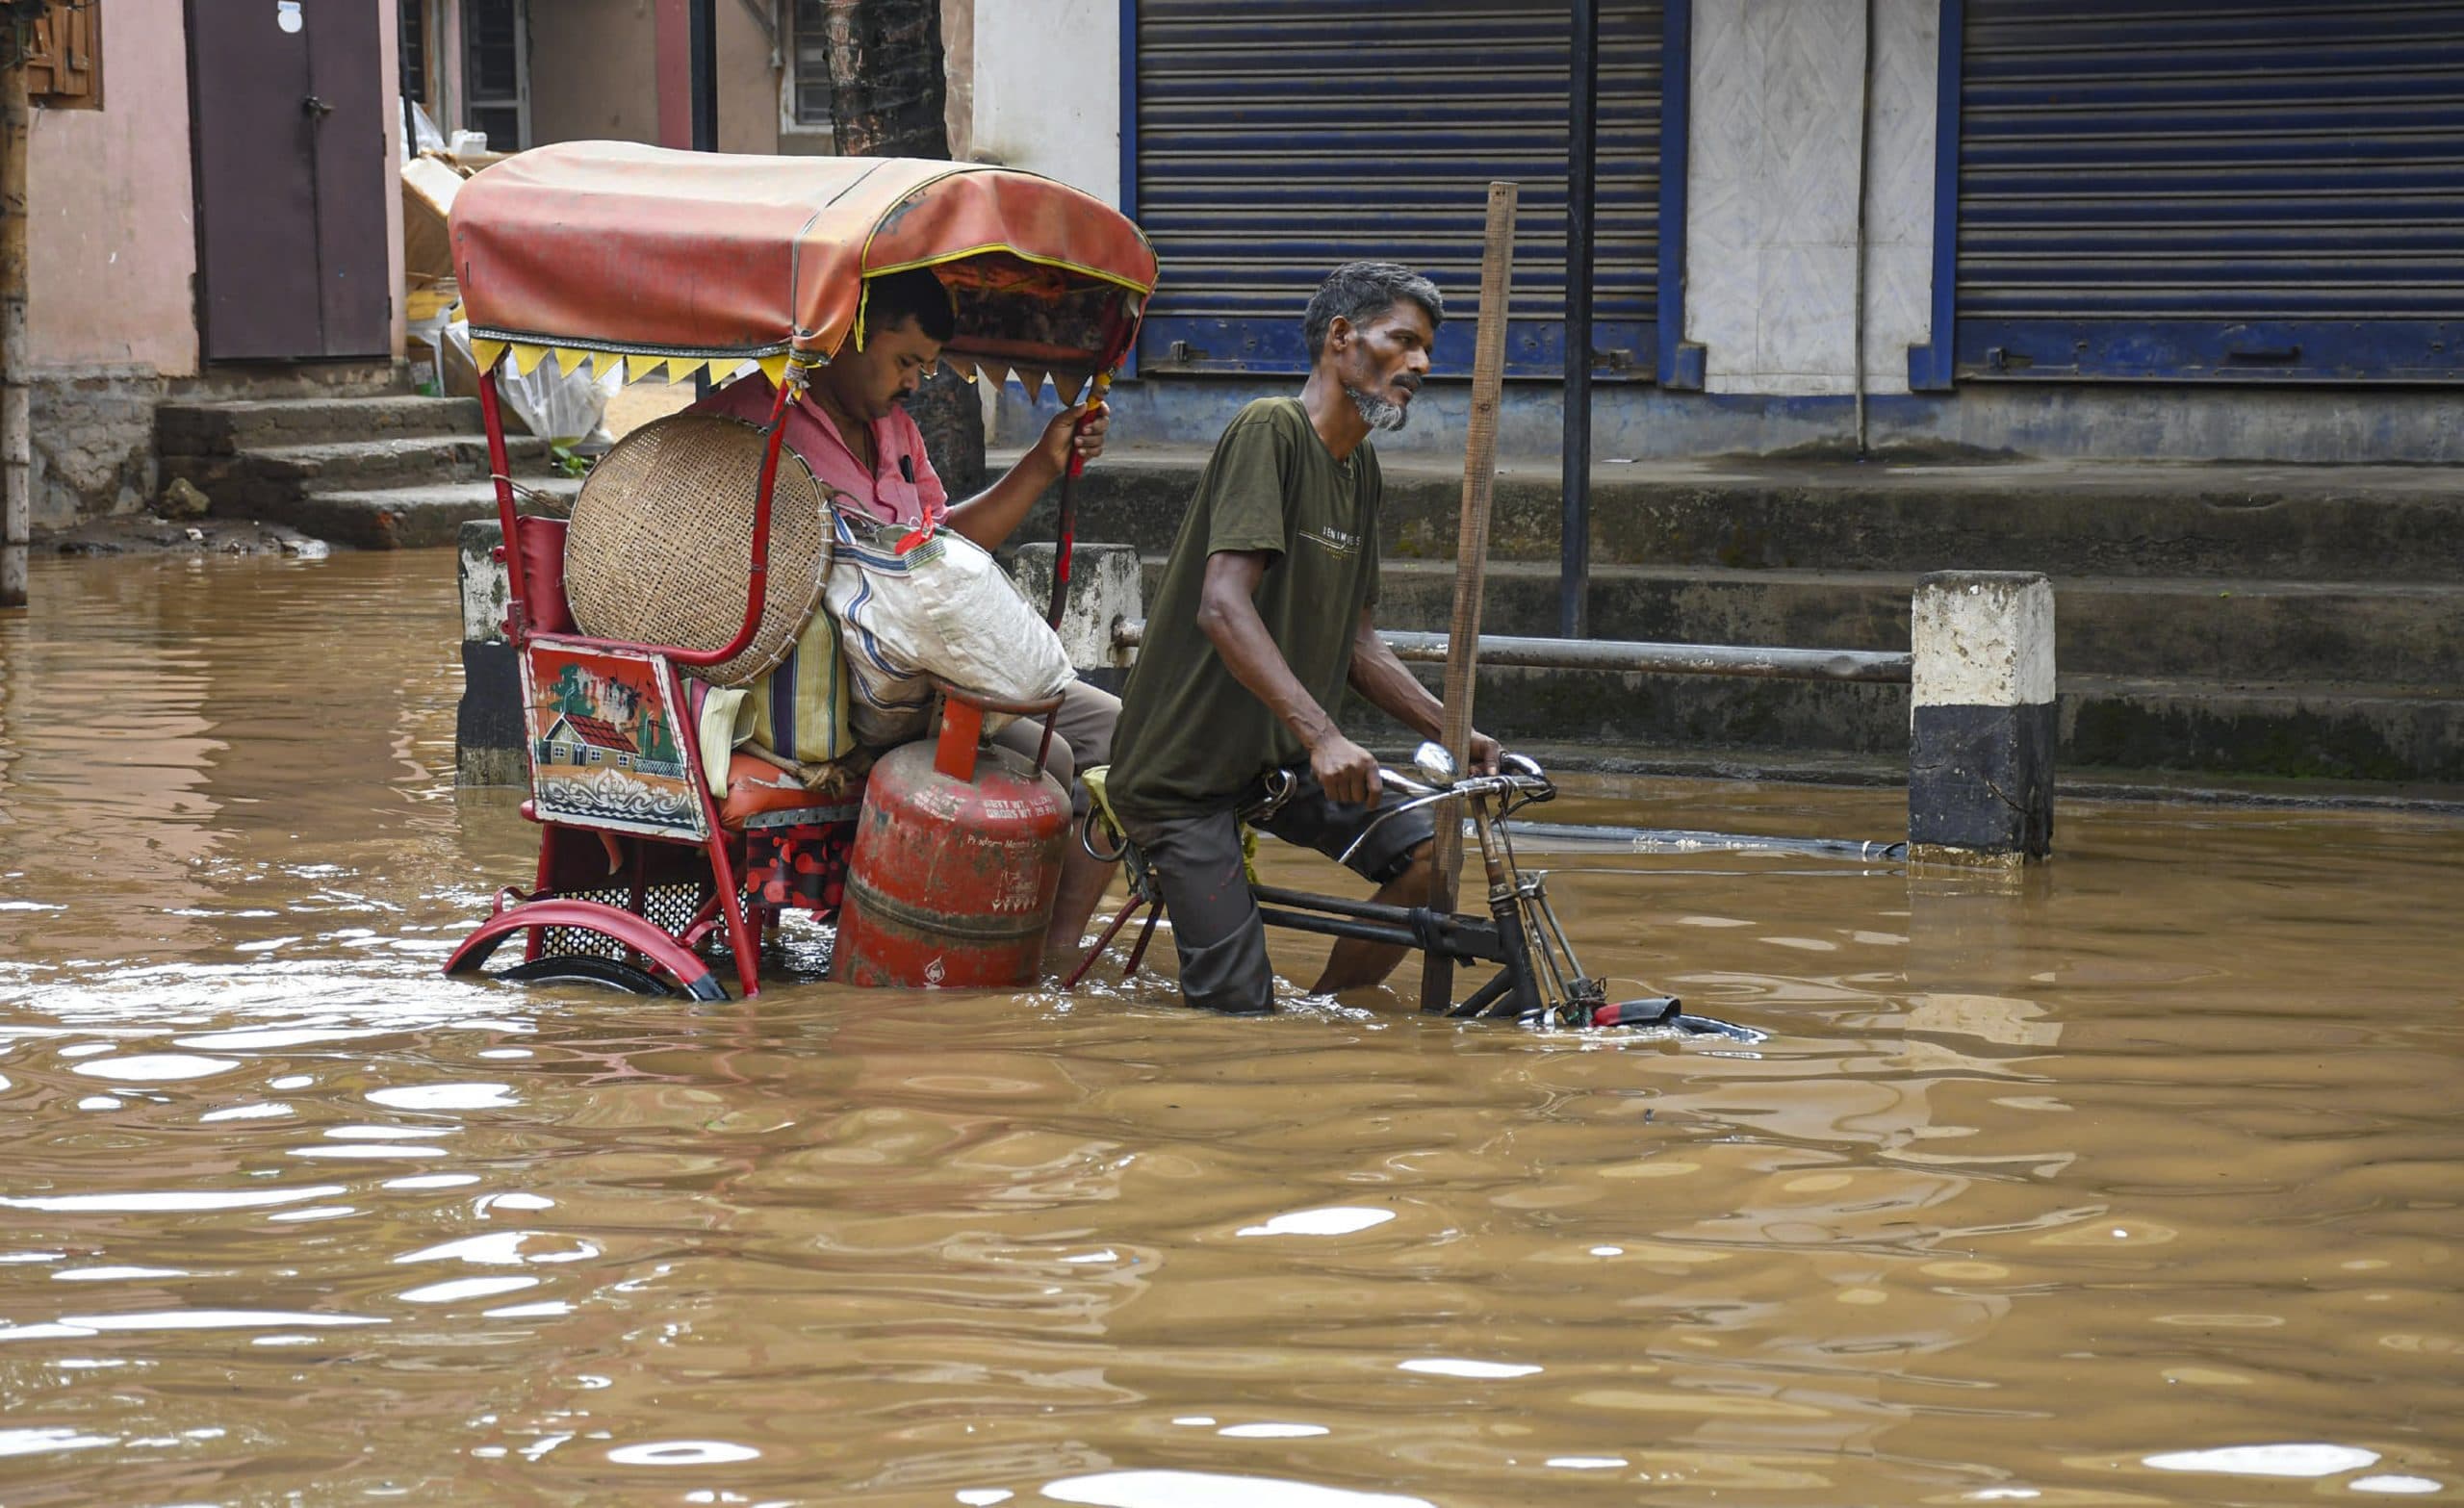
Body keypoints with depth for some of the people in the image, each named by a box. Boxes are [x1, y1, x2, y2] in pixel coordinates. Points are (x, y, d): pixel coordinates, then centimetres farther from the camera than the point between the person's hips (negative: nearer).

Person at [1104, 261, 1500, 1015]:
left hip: (1277, 760, 8)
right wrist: (1321, 733, -37)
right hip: (1184, 768, -8)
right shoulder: (1271, 430, -16)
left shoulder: (1360, 465, 11)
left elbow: (1353, 641, 15)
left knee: (1431, 853, -12)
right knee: (1240, 1007, -13)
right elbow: (1223, 608, -28)